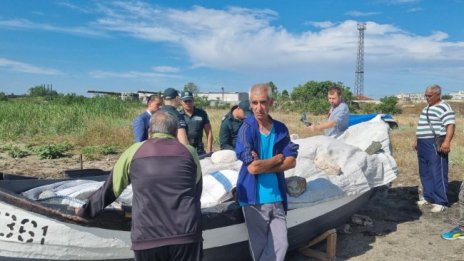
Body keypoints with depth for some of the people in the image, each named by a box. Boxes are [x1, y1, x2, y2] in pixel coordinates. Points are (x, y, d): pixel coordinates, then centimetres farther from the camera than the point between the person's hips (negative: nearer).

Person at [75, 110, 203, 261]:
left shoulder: (135, 151, 8)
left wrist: (86, 210, 36)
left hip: (147, 238, 1)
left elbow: (109, 189, 18)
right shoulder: (189, 152, 10)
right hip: (187, 236, 0)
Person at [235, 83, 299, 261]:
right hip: (255, 197, -4)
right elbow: (252, 167, -18)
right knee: (260, 246, 8)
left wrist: (263, 166, -14)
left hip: (276, 196, 4)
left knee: (281, 244, 5)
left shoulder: (281, 129, 2)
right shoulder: (246, 129, -10)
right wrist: (279, 157, -5)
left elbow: (291, 161, -1)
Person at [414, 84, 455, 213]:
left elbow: (450, 125, -19)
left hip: (435, 144, -10)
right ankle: (428, 198, 23)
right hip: (423, 144, 10)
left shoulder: (444, 108, -9)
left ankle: (441, 202, -3)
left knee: (438, 173, -7)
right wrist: (417, 141, 26)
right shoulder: (427, 109, 19)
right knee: (425, 173, 13)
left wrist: (447, 141, -30)